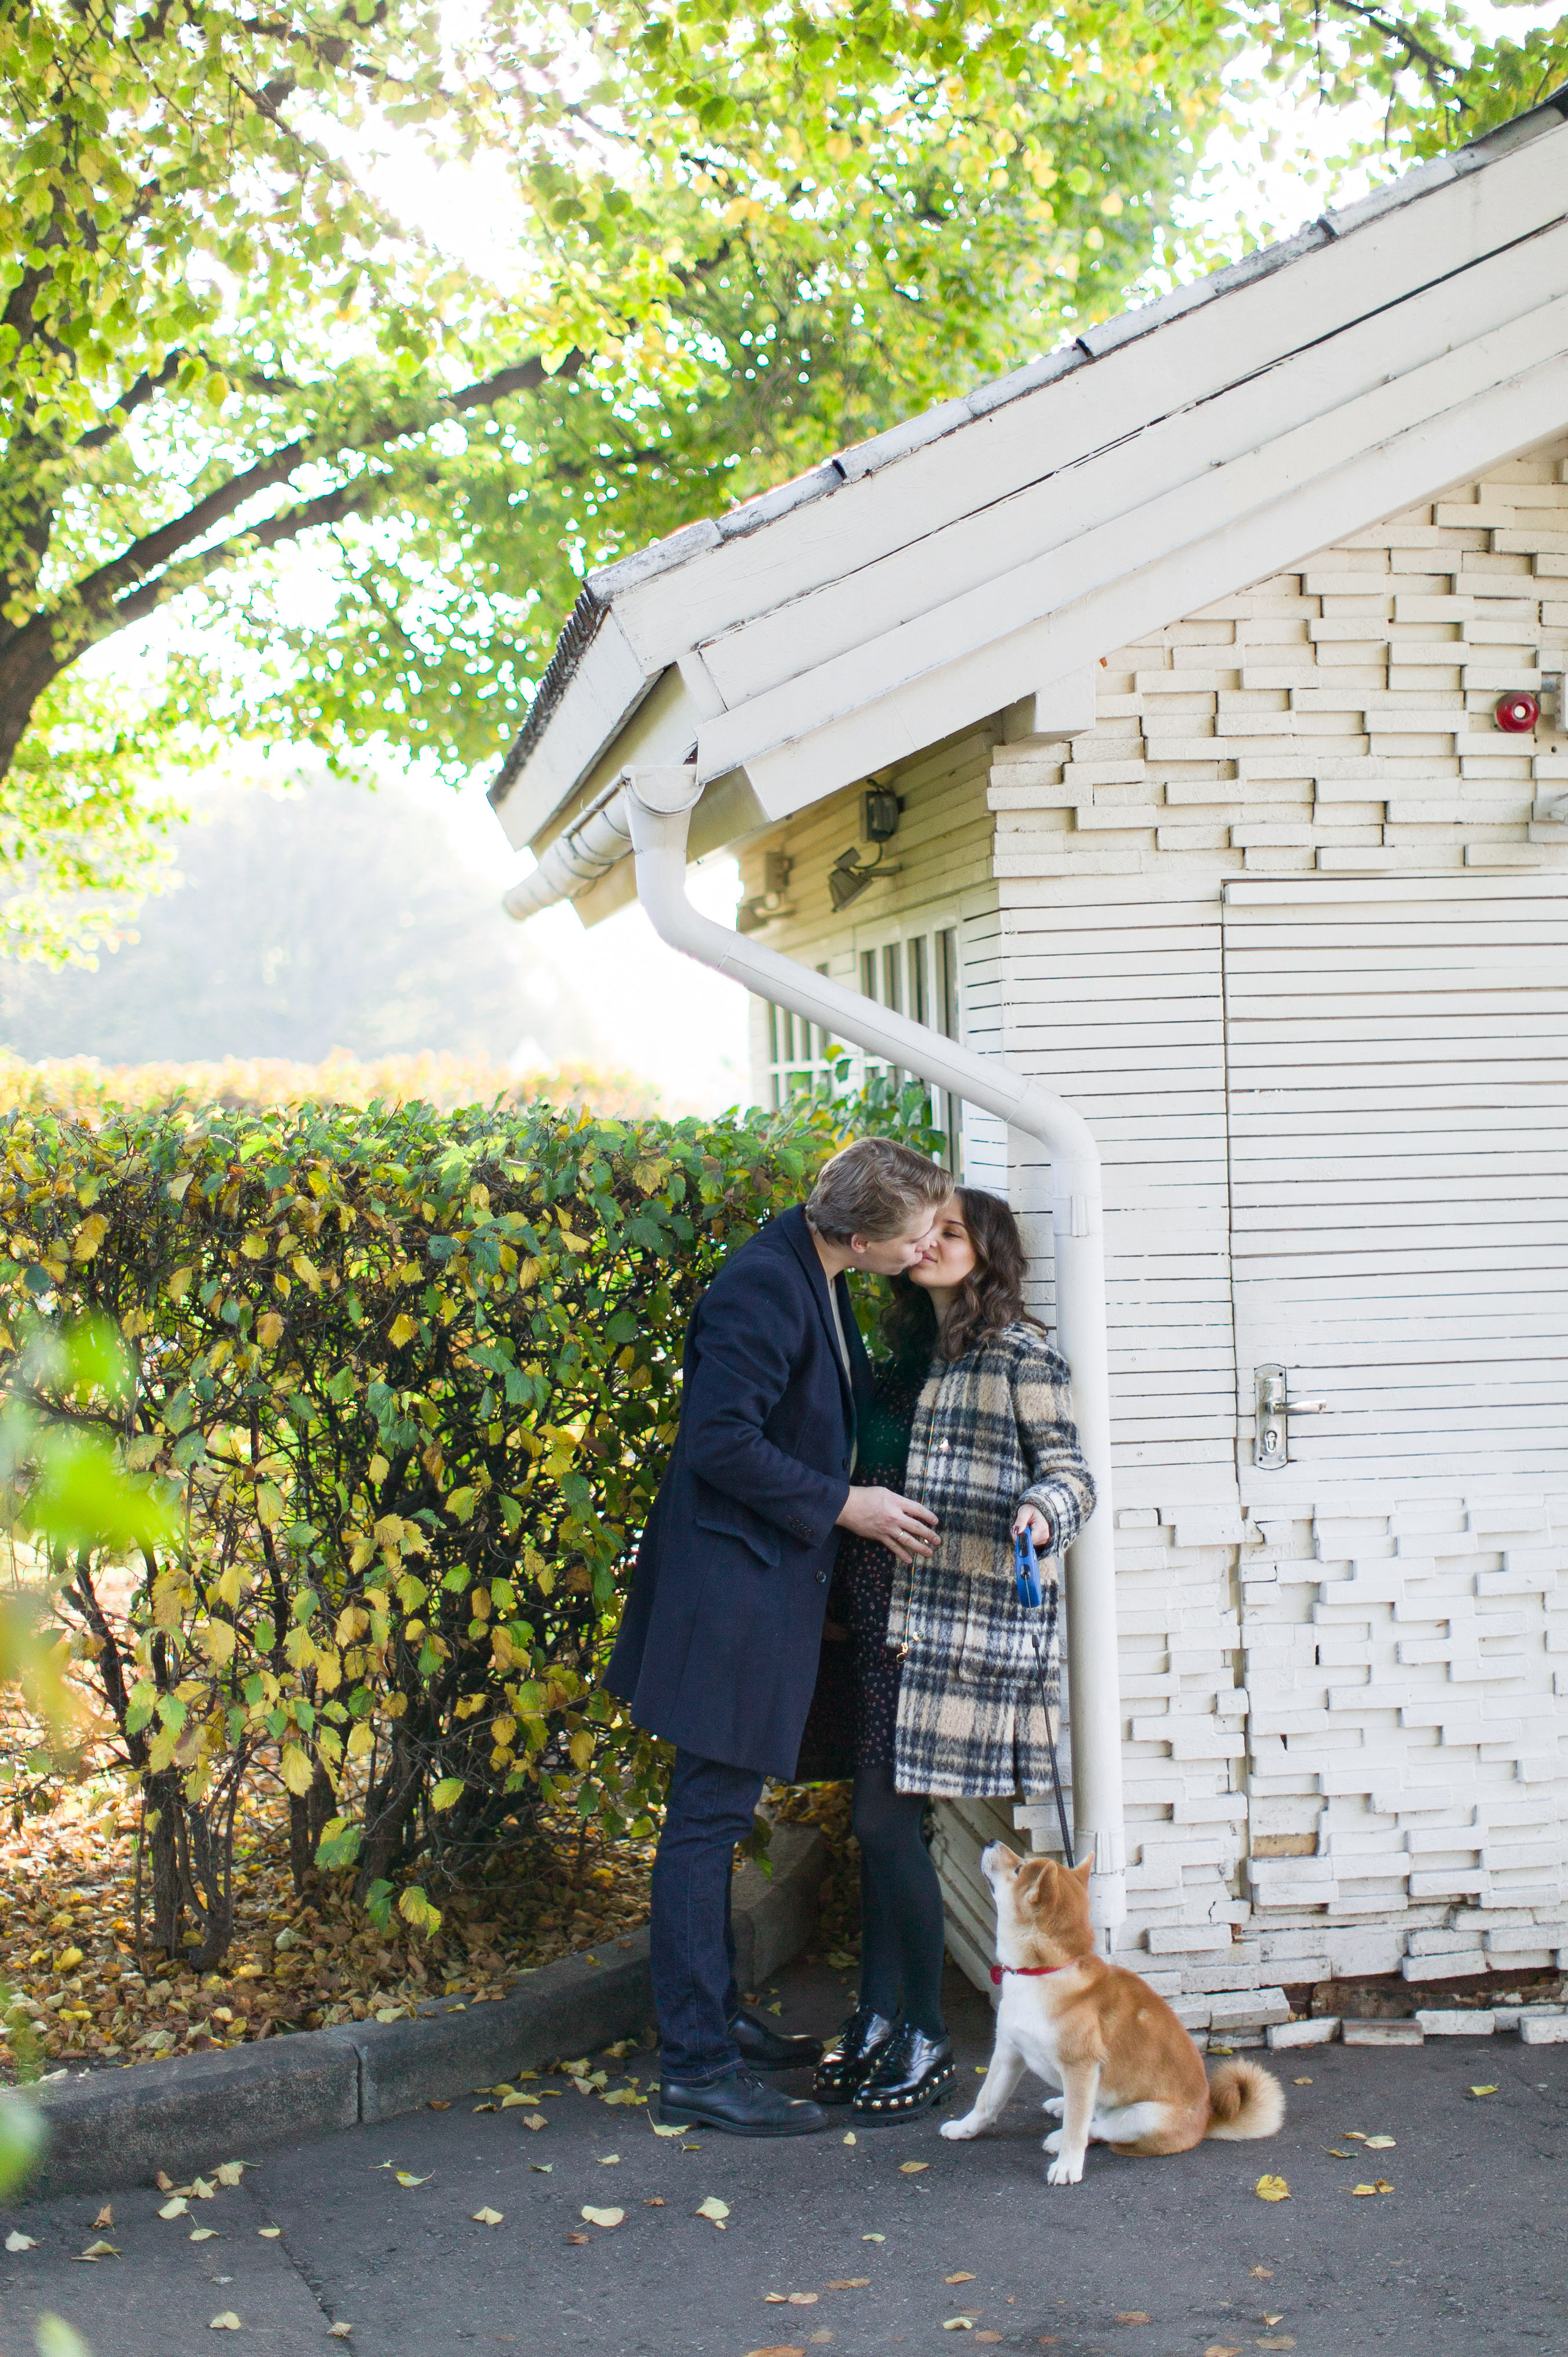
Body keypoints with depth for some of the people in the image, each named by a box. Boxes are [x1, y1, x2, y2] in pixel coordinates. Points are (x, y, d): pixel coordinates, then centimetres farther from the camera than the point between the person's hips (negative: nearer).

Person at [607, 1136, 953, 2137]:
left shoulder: (820, 1283, 10)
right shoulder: (764, 1286, -21)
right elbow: (721, 1443, -24)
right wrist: (842, 1506, -16)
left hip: (768, 1590, 10)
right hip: (730, 1590, -10)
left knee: (716, 1818, 19)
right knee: (709, 1820, -5)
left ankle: (717, 2019, 30)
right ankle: (697, 2069, 0)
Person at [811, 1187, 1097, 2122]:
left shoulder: (1021, 1353, -4)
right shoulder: (908, 1353, 17)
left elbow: (1068, 1466, -6)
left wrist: (1044, 1510, -28)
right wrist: (844, 1599, 20)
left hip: (955, 1616, -7)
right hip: (882, 1614, 7)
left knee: (888, 1822, -7)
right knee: (879, 1819, 8)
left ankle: (926, 2038, 5)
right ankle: (879, 2020, 18)